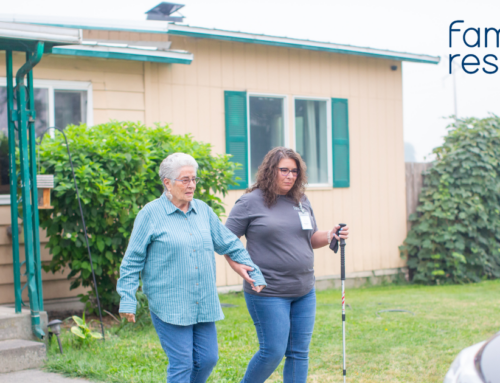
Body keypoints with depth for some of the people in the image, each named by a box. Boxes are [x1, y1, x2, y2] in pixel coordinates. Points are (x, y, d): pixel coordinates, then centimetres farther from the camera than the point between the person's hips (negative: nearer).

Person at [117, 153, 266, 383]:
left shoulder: (203, 210, 10)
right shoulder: (151, 214, -5)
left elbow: (230, 244, 17)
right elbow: (132, 261, -2)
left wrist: (255, 274, 16)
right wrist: (127, 300, -6)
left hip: (204, 304, 5)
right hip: (170, 307, -5)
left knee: (208, 359, 7)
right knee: (181, 364, -4)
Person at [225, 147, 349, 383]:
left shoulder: (301, 201, 12)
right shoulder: (251, 202, -5)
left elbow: (311, 239, 19)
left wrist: (330, 235, -2)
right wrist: (238, 266, -19)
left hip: (304, 291, 6)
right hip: (268, 292, -6)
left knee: (299, 353, 8)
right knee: (273, 352, -3)